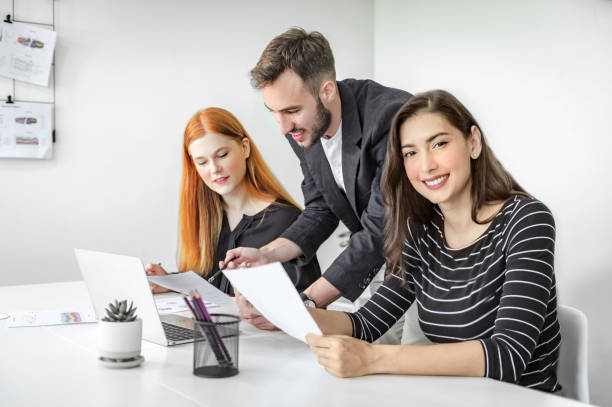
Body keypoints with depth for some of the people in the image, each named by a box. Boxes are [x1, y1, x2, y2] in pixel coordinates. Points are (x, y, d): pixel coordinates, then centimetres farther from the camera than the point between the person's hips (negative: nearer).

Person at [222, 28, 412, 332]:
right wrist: (267, 254, -12)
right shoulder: (302, 127, -7)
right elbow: (321, 210, 5)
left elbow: (380, 230, -33)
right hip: (382, 260, 6)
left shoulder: (390, 116, -31)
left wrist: (305, 302, -36)